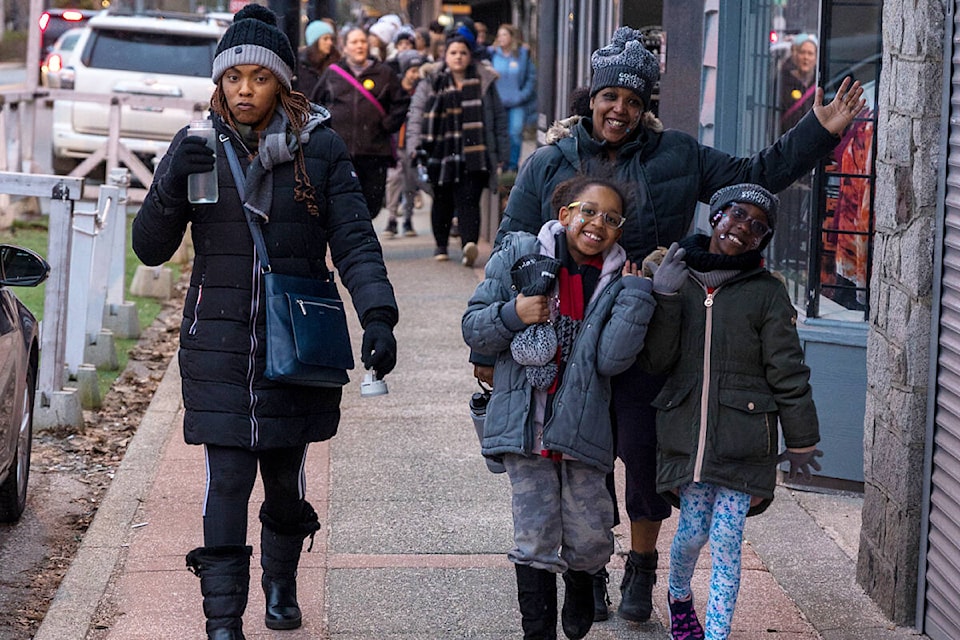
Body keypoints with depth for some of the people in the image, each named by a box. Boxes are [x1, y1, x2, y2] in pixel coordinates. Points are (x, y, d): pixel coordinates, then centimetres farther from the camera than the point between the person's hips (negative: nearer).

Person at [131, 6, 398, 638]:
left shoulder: (321, 148, -1)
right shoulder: (197, 147, 1)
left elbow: (355, 241, -7)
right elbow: (151, 248, 0)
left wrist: (378, 316, -21)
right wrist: (173, 183, -18)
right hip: (219, 343, 0)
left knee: (285, 474, 13)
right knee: (228, 479, -8)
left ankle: (281, 586, 39)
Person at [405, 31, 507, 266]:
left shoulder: (484, 82, 10)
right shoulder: (431, 82, 8)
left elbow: (499, 117, 14)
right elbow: (416, 112, 3)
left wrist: (499, 153, 10)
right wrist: (415, 143, -11)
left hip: (474, 155, -1)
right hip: (442, 154, 1)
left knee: (468, 201, -13)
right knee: (443, 201, 10)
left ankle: (469, 245, -27)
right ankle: (441, 245, 26)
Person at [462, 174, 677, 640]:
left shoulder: (618, 281, 2)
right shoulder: (520, 256, 1)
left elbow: (612, 360, -10)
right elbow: (474, 330, 3)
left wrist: (636, 292, -13)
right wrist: (513, 315, -16)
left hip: (582, 425, 1)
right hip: (525, 423, -1)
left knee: (591, 540, 6)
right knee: (535, 541, 1)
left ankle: (580, 586, 40)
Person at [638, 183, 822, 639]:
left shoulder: (767, 293, -2)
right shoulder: (678, 279, 6)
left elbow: (788, 374, 1)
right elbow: (656, 360, -1)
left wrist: (801, 442, 4)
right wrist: (666, 298, -13)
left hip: (743, 439, -2)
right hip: (687, 433, 2)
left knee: (726, 541, -3)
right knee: (693, 531, 4)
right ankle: (679, 595, 36)